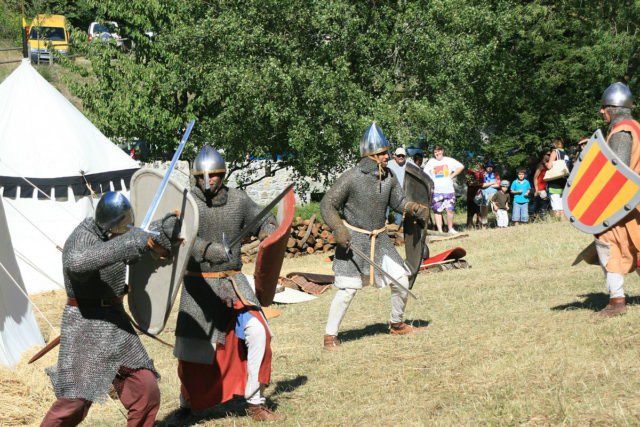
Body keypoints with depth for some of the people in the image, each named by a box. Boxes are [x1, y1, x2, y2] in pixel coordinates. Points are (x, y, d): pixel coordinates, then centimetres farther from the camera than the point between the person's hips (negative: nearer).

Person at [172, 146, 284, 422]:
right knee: (192, 348, 4)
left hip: (232, 282, 2)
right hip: (198, 284, -2)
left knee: (257, 334, -12)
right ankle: (187, 404, 30)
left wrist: (269, 234, -12)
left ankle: (255, 404, 1)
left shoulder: (238, 199, 0)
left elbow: (264, 221, 11)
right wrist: (207, 249, -39)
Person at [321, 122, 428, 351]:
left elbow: (398, 201, 14)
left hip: (379, 239, 6)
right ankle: (330, 335, 0)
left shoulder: (388, 177, 0)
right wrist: (338, 228, -28)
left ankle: (397, 325, 28)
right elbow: (327, 204, -14)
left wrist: (416, 209, -6)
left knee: (401, 279, 7)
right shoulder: (351, 178, -18)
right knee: (347, 289, -13)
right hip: (352, 239, -6)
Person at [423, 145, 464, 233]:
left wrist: (452, 176, 2)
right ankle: (440, 231, 1)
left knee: (450, 210, -3)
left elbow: (461, 167, 9)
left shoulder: (449, 160, 7)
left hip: (449, 190, 0)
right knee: (437, 211, -2)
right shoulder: (431, 162, 9)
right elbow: (425, 174, 13)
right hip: (436, 191, 0)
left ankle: (450, 229, 10)